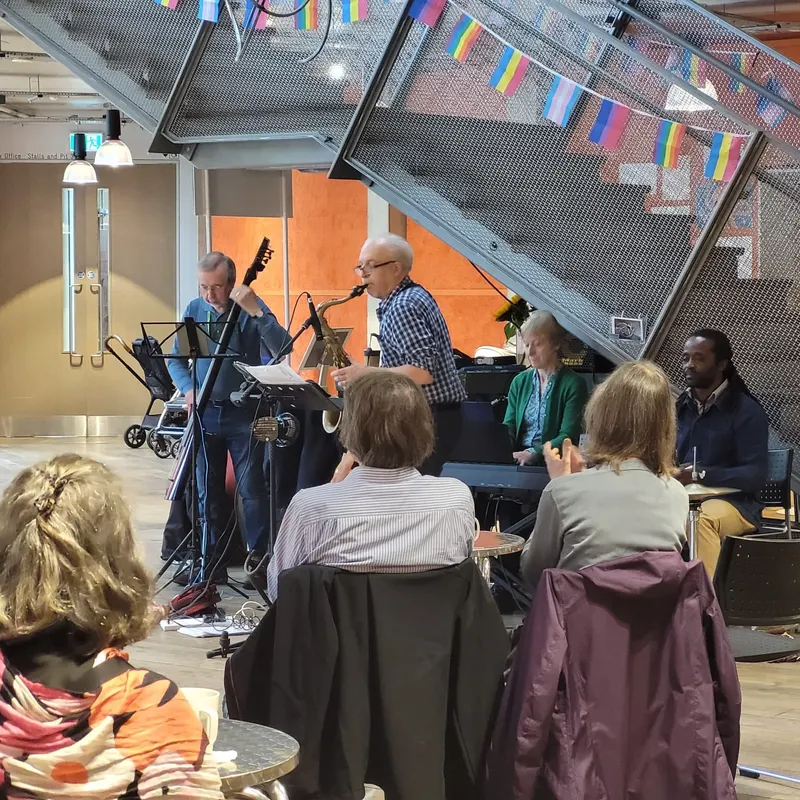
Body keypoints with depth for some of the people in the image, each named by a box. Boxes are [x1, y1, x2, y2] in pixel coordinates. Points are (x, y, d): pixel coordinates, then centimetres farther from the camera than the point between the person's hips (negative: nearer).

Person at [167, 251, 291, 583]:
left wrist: (255, 311, -31)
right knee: (208, 491, 9)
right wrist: (187, 389, -8)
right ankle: (212, 561, 18)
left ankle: (258, 558, 3)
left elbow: (282, 348, -22)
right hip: (205, 412, 4)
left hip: (243, 412, -4)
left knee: (251, 488, -6)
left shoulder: (250, 307, -9)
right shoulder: (195, 309, 3)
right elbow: (175, 360, 10)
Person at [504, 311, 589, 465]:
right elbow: (508, 429, 8)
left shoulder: (573, 384, -3)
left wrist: (533, 453, -27)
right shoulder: (520, 382, 15)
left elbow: (568, 437, -11)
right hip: (519, 462, 5)